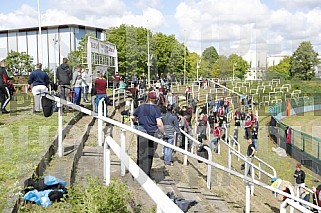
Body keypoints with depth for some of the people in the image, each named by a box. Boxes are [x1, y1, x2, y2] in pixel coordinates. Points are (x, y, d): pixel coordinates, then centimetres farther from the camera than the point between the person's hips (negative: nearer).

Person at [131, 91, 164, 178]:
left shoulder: (141, 107, 2)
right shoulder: (156, 108, -8)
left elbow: (132, 117, 12)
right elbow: (159, 123, -15)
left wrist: (136, 120, 33)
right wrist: (163, 132, -2)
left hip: (142, 132, 2)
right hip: (153, 133, -2)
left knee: (142, 154, 8)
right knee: (150, 154, 10)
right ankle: (147, 173, 18)